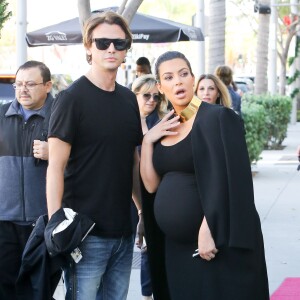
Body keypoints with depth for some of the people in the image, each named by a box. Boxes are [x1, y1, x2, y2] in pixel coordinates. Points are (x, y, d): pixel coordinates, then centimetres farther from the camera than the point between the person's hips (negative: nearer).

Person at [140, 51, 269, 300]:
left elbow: (228, 182, -17)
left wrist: (210, 231, -22)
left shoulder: (218, 118, -10)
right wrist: (147, 141, -4)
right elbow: (151, 185, 6)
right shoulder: (163, 129, 10)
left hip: (218, 242, -6)